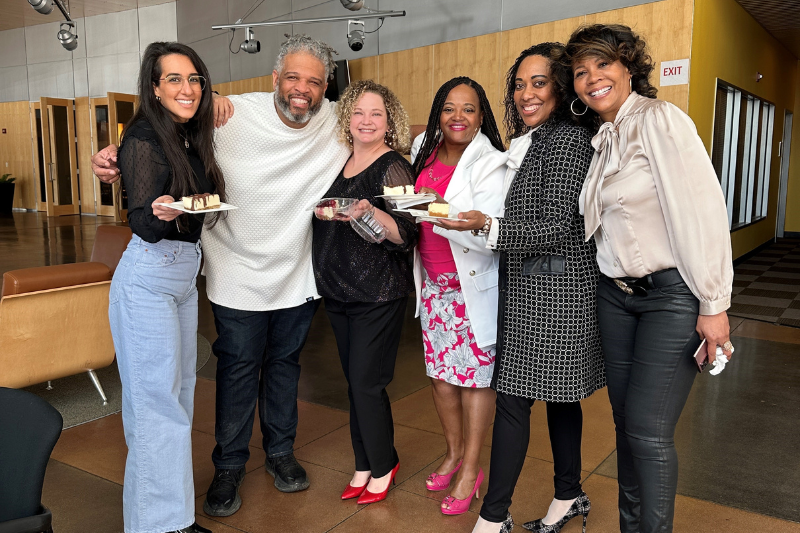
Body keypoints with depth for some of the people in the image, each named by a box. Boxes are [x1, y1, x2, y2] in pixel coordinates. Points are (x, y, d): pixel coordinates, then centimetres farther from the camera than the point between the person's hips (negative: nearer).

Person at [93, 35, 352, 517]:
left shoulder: (338, 121, -8)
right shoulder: (233, 115, -16)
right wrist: (120, 159, -25)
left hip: (298, 275, 3)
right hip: (239, 274, -2)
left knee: (285, 363, 19)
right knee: (238, 369, 9)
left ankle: (281, 452, 39)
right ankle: (229, 467, 29)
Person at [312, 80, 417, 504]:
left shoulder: (393, 167, -10)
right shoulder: (339, 163, 10)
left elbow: (406, 234, -19)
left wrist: (371, 213, -34)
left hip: (379, 293, -7)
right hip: (337, 292, 7)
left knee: (366, 381, -2)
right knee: (354, 380, 13)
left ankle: (382, 465, 21)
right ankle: (365, 464, 29)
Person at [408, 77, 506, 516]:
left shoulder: (491, 164, -13)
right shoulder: (424, 151, 5)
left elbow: (490, 236, -21)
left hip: (474, 287, -6)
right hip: (432, 282, 6)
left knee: (475, 374, 3)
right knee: (440, 371, 13)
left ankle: (471, 471, 19)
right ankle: (454, 454, 34)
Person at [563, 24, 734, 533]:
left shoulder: (660, 119, -11)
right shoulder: (601, 139, 12)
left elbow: (704, 210, -17)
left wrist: (714, 305, -18)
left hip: (673, 296, -7)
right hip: (616, 295, 7)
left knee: (649, 430, -5)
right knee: (626, 422, 13)